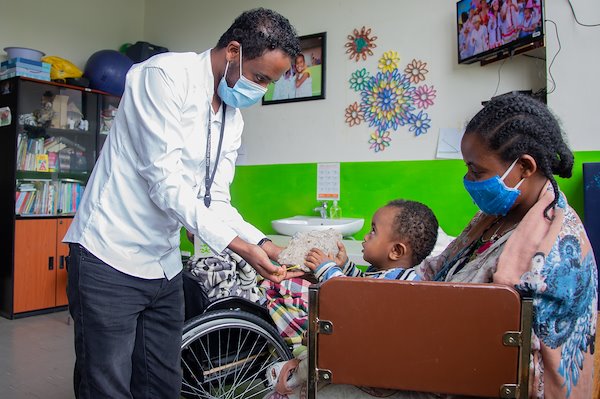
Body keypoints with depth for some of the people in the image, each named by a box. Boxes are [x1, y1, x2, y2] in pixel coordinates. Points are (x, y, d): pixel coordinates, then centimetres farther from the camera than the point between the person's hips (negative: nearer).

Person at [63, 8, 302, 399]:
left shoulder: (233, 118, 8)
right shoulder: (166, 74, -15)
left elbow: (215, 200, 6)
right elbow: (164, 181, -22)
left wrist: (263, 243, -9)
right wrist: (240, 246, -23)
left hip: (165, 267, 7)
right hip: (111, 259, -7)